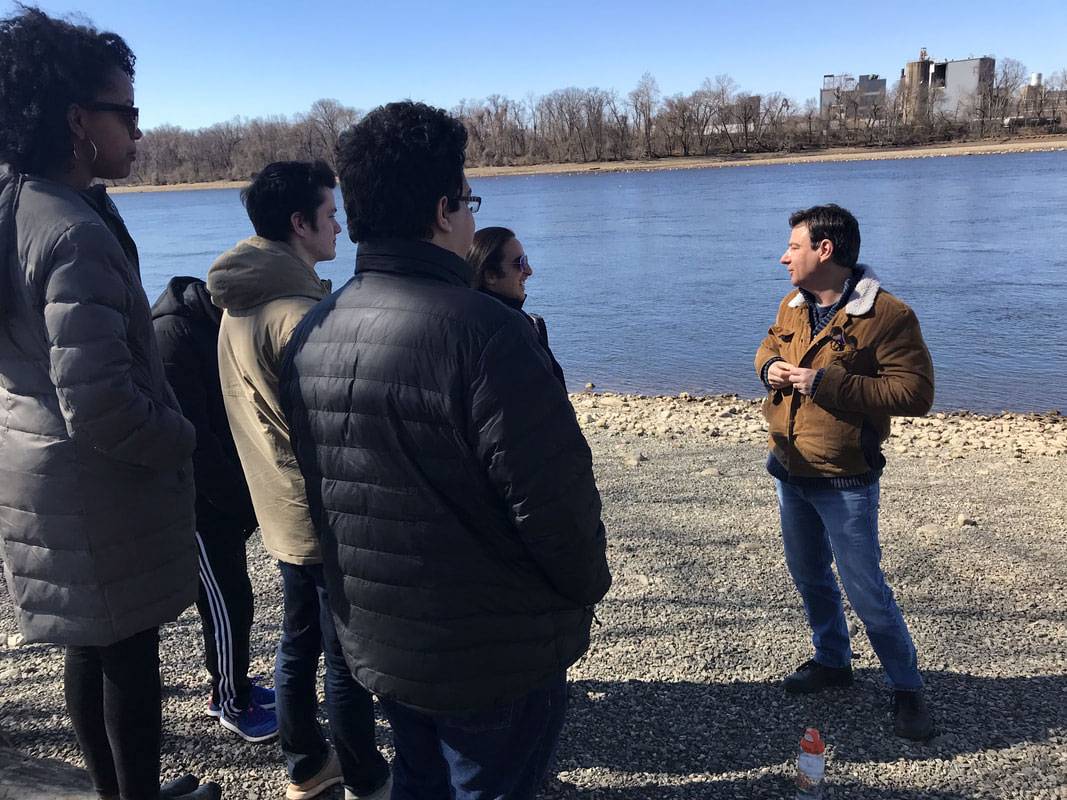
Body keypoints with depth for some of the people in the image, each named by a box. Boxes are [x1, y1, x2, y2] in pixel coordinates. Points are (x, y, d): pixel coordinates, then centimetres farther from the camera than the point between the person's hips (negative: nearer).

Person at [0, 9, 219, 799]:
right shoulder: (76, 235, -24)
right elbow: (101, 408, -29)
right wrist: (183, 439, -11)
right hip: (99, 488, -9)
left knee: (91, 647, 21)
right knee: (131, 655, 8)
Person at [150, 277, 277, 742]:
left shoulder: (218, 327, 7)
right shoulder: (174, 333, -21)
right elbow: (189, 439, -23)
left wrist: (246, 495, 4)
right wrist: (243, 502, -16)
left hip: (225, 497, 8)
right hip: (197, 501, -8)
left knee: (232, 599, 16)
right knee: (228, 604, 3)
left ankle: (230, 688, 32)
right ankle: (233, 704, 20)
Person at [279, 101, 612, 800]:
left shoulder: (312, 332, -1)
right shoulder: (483, 331, -27)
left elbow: (319, 488, 8)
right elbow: (554, 497, -25)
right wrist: (588, 583, -4)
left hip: (373, 637, 7)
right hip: (495, 653, -7)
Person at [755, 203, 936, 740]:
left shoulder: (887, 315, -19)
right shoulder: (793, 306, 4)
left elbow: (916, 393, -21)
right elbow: (770, 345, 21)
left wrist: (826, 382, -27)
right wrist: (769, 365, -5)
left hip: (844, 482, -7)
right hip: (789, 472, 7)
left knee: (865, 589, 0)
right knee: (808, 576, 20)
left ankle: (907, 689, 21)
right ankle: (831, 661, 41)